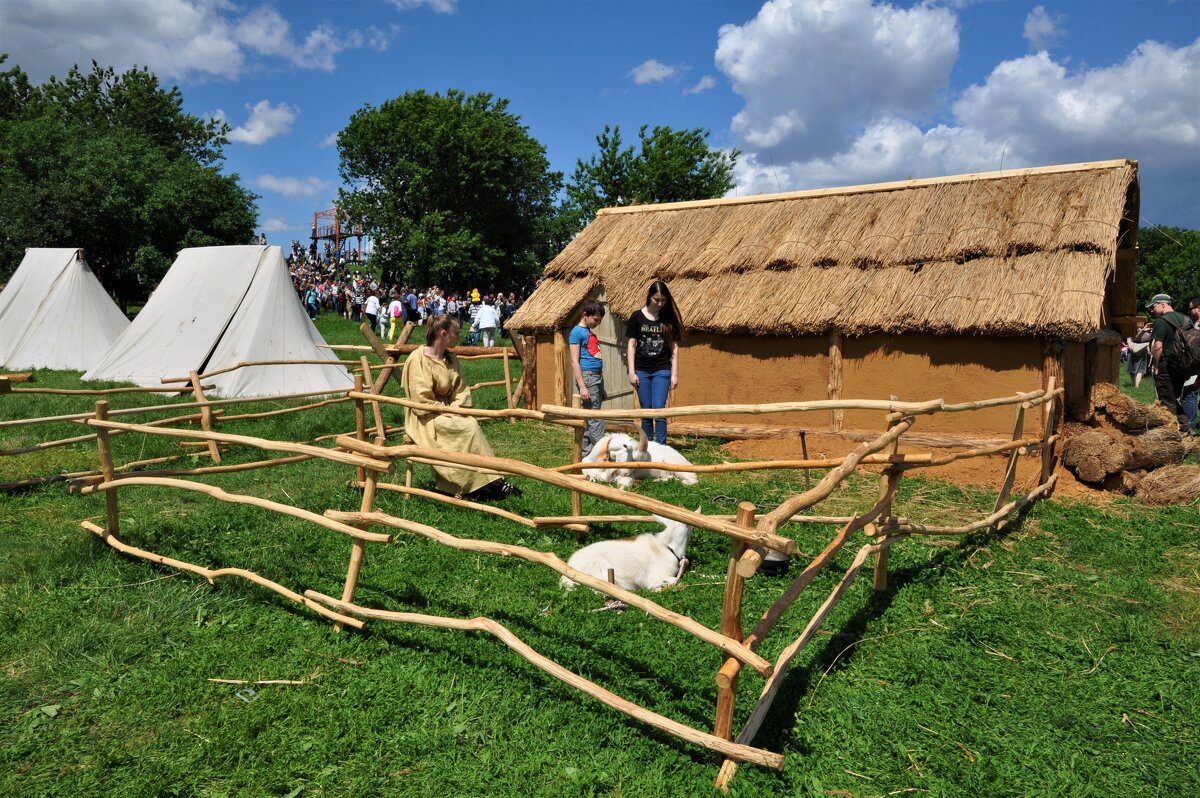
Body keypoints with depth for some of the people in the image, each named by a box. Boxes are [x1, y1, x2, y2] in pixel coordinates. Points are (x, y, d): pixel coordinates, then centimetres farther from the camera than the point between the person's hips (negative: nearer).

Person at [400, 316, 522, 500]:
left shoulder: (451, 359, 10)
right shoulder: (418, 358, -11)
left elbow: (462, 388, 10)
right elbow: (420, 398, -15)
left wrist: (455, 408, -9)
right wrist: (445, 411, -18)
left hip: (447, 411, 6)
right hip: (426, 418, -6)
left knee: (472, 424, -25)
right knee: (469, 428, -27)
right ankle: (492, 481, -21)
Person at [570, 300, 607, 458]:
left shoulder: (590, 332, 18)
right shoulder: (577, 332, -7)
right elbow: (574, 361, -12)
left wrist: (601, 386, 22)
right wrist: (582, 386, -18)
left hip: (598, 376, 9)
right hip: (587, 377, -8)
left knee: (589, 419, 10)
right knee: (594, 419, -8)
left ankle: (586, 453, 15)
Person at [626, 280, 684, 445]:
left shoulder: (669, 318, 2)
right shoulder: (637, 317, 0)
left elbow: (674, 348, 4)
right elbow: (632, 345, 2)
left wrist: (674, 374, 0)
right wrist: (631, 372, -4)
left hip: (662, 370, 0)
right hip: (642, 371, 0)